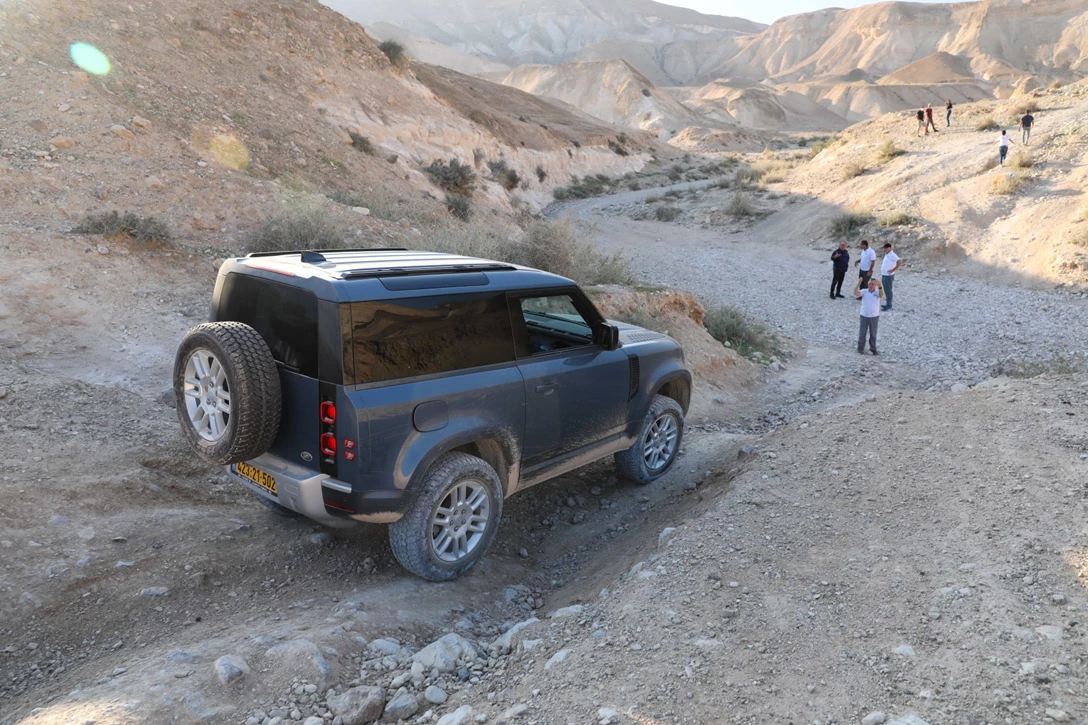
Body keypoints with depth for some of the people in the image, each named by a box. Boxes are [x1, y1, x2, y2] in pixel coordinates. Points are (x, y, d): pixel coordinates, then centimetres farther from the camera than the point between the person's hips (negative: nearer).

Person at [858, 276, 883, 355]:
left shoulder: (877, 292, -7)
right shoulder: (864, 291, -6)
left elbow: (881, 295, -29)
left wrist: (880, 286, -47)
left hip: (874, 316, 0)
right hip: (864, 316, 0)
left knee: (873, 334, 12)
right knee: (862, 333, 7)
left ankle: (873, 349, 24)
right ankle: (860, 349, 18)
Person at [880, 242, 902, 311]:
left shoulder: (892, 255, -18)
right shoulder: (886, 254, 11)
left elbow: (900, 261, -30)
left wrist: (894, 270, -26)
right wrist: (883, 262, 14)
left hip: (888, 276, -10)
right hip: (884, 275, 10)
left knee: (888, 290, -3)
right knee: (886, 290, 16)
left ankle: (889, 305, 3)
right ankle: (887, 304, 25)